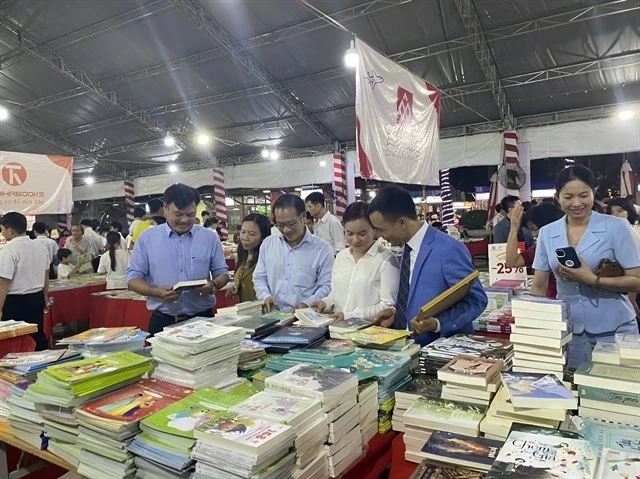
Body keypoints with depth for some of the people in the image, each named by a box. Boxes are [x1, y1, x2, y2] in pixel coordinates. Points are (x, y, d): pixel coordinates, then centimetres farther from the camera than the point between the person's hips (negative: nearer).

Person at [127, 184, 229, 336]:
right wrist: (157, 292, -17)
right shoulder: (147, 238, 1)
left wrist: (213, 286, -15)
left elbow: (222, 273, 8)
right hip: (162, 322, 0)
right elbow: (133, 277, 2)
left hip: (202, 319, 1)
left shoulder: (210, 238, 2)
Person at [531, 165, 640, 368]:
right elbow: (539, 287, 6)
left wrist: (592, 279, -20)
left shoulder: (617, 227, -6)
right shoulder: (547, 233, 2)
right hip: (568, 329, 3)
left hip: (613, 330, -2)